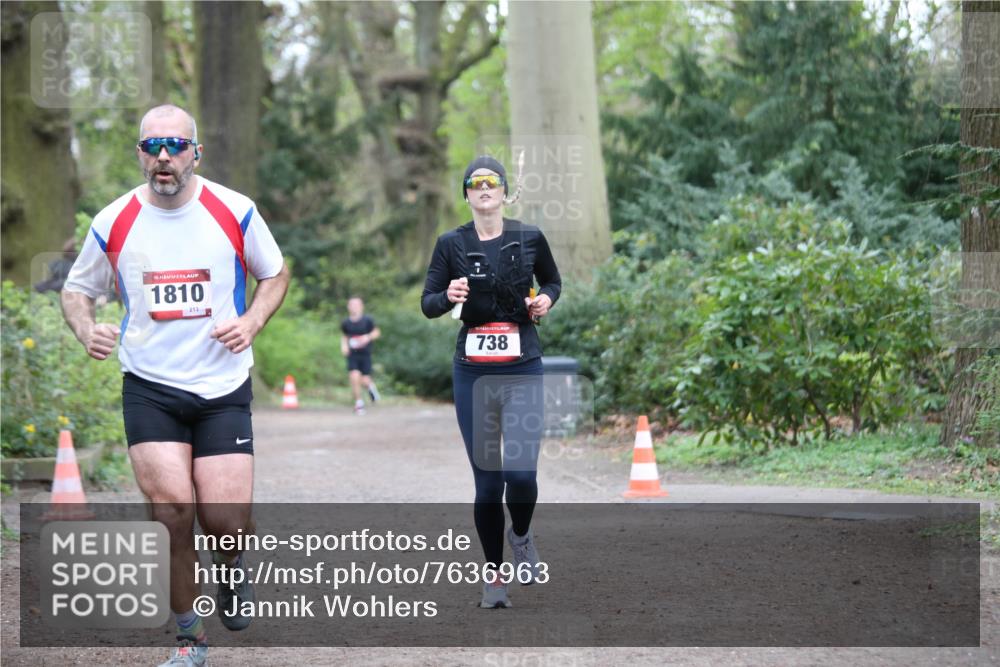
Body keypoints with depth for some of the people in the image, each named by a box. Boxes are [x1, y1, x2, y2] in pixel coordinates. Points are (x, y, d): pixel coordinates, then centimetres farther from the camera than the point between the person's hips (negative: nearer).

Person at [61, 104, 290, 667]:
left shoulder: (235, 212, -3)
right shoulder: (114, 223, -2)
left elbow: (276, 273, 11)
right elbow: (77, 289, 12)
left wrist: (251, 321, -7)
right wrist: (86, 329, -10)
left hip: (224, 388, 0)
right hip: (150, 388, 0)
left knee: (227, 521, -9)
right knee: (173, 511, -13)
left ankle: (233, 572, 30)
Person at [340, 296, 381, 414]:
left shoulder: (367, 320, -7)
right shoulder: (345, 323, 0)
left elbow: (376, 332, 5)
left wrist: (368, 337, -14)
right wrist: (344, 345, -2)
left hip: (365, 354, -1)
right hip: (352, 355, 1)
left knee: (364, 380, -2)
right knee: (354, 377, -15)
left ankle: (371, 387, 37)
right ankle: (359, 403, 1)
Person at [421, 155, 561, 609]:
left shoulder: (529, 239, 2)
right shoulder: (451, 244, 1)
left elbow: (552, 281, 19)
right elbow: (427, 304, 2)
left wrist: (545, 300, -2)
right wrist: (448, 296, -19)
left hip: (522, 369, 0)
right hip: (472, 371, 0)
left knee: (521, 473, -12)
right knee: (487, 481, 0)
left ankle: (521, 535, 21)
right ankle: (493, 575, 15)